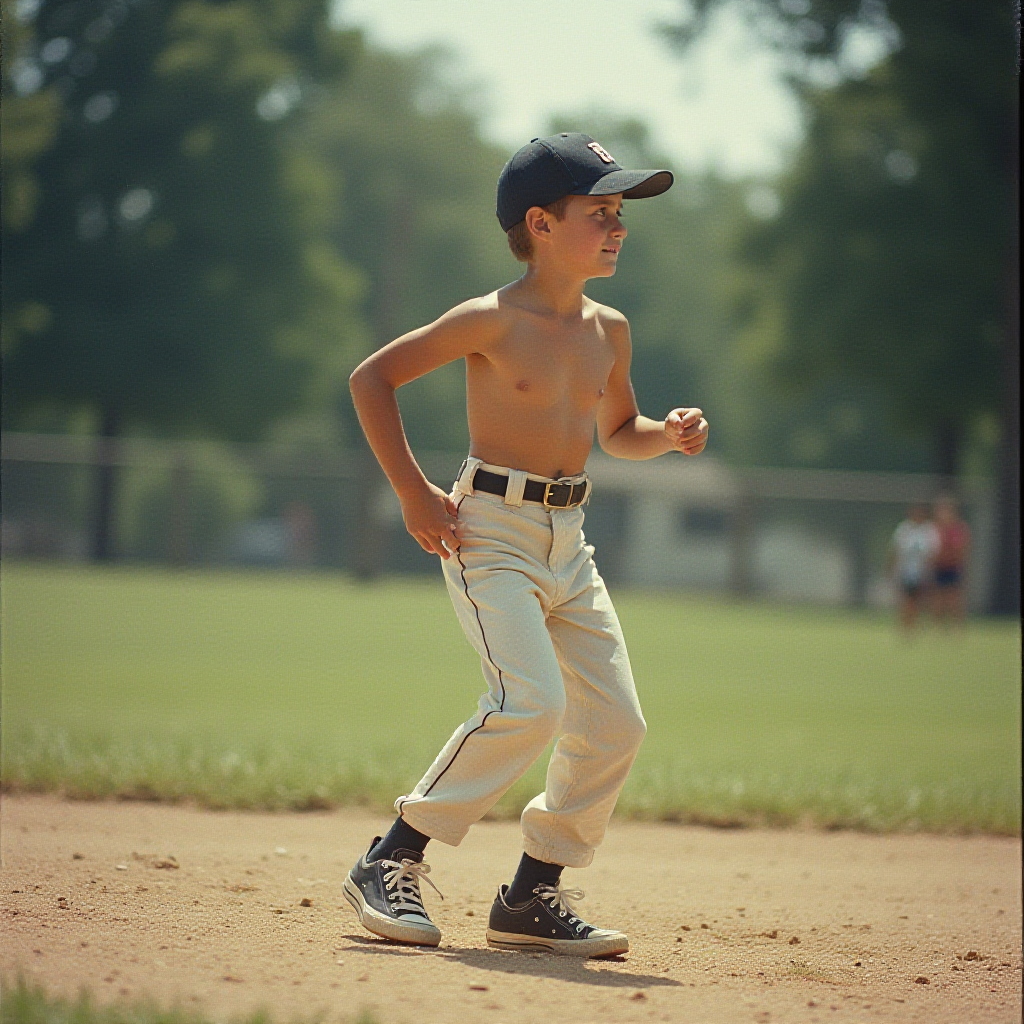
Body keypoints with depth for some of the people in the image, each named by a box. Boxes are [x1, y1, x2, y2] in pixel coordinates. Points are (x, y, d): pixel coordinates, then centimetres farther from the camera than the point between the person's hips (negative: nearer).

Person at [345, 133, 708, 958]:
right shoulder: (492, 321, -11)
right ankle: (391, 864, -11)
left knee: (616, 723, 0)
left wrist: (668, 434, 3)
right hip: (491, 531, -7)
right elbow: (373, 377, -6)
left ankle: (534, 896, 11)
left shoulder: (608, 329, 9)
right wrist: (414, 493, -10)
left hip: (568, 541, 7)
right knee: (531, 702, -23)